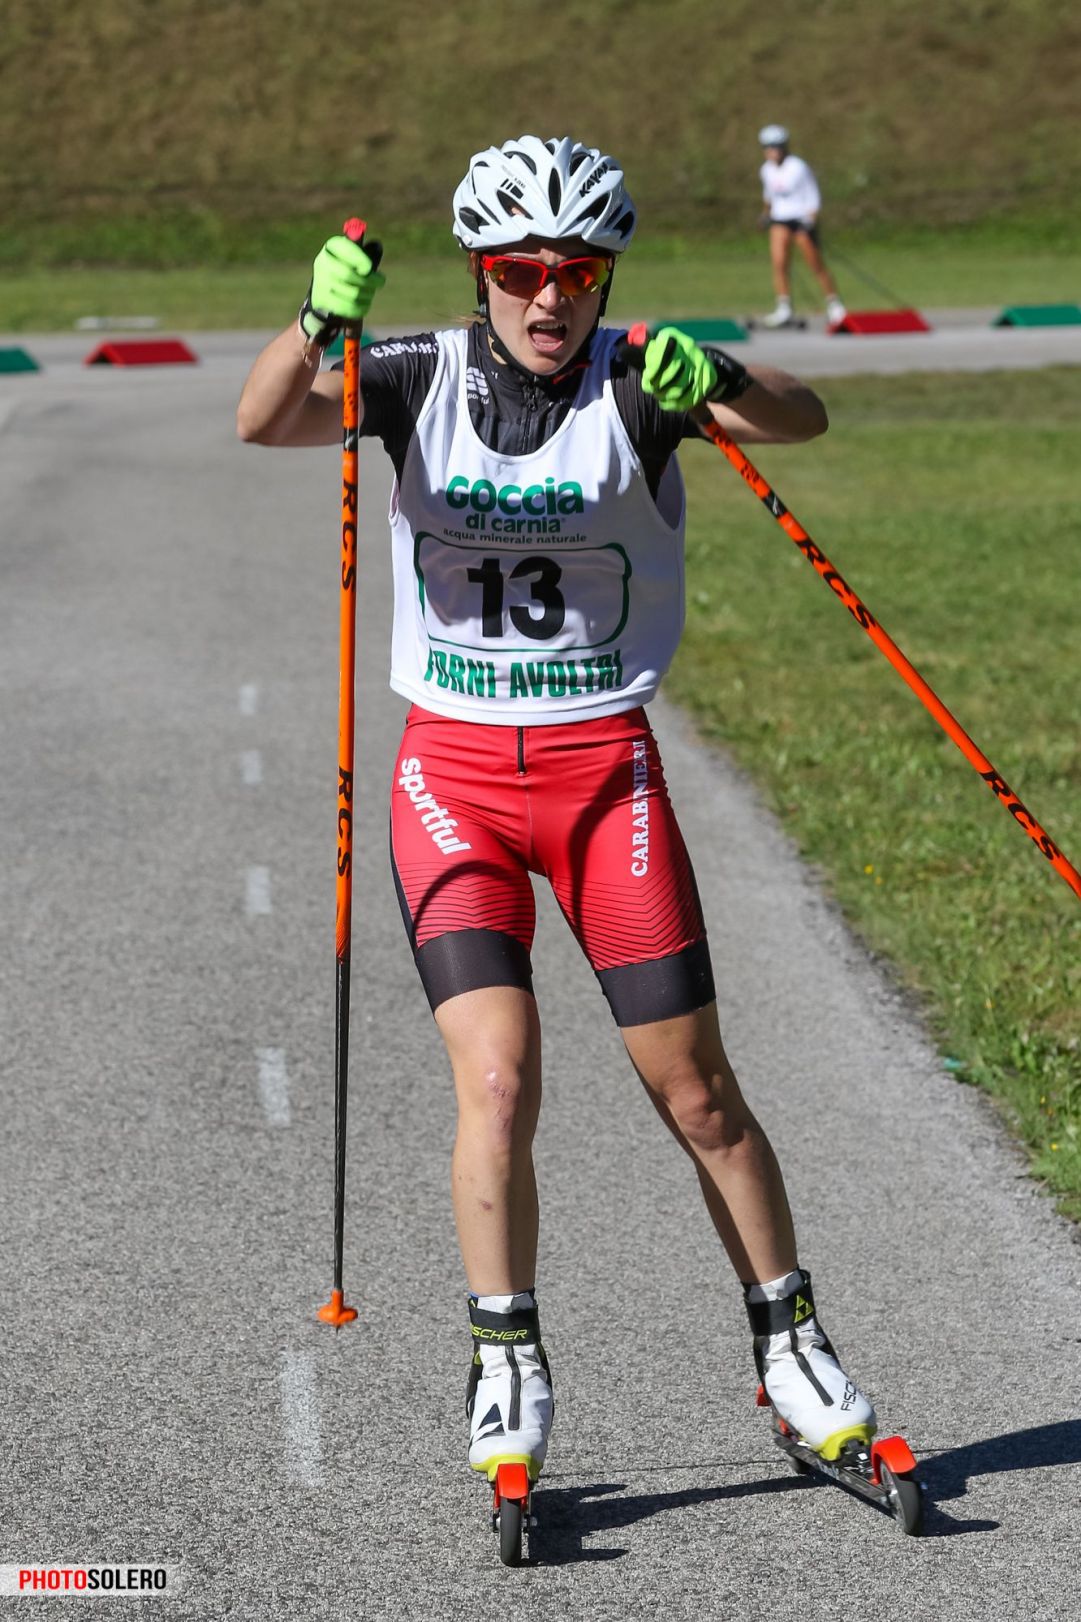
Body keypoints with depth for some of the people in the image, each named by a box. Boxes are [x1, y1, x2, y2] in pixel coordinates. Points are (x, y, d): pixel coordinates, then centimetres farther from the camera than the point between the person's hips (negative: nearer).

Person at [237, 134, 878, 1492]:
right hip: (453, 771, 0)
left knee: (697, 1094, 3)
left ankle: (789, 1344, 20)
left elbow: (798, 421, -24)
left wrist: (715, 383, -45)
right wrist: (320, 321, -38)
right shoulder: (424, 377, -4)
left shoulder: (633, 386, -8)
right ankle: (506, 1369, 1)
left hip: (606, 768, 0)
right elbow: (262, 425, -19)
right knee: (499, 1079, -13)